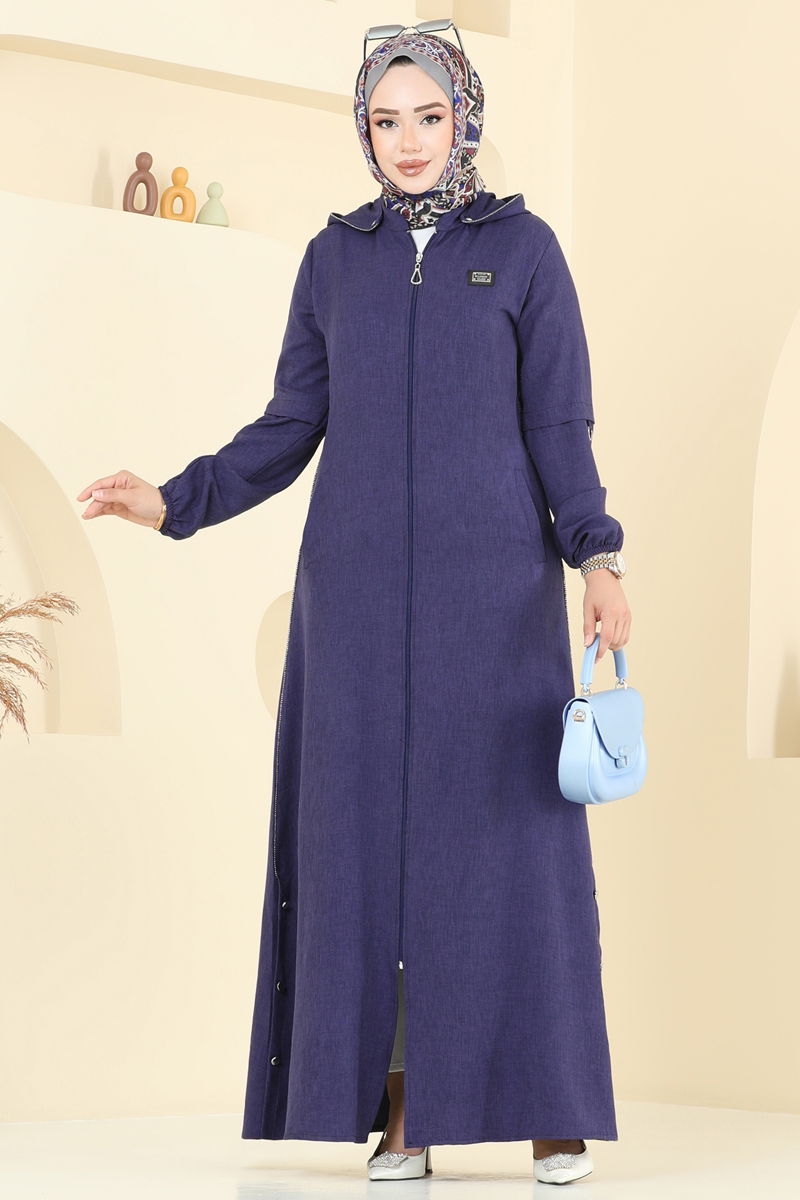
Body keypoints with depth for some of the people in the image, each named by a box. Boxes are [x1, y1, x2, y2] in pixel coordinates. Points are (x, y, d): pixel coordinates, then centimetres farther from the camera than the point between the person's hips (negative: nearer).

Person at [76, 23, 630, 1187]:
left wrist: (599, 560, -13)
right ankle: (403, 1107, 5)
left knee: (509, 834, -5)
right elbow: (293, 427, 10)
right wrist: (177, 502, -3)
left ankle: (551, 1104, 5)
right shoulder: (335, 257, 12)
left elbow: (559, 422, 0)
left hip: (492, 576, -2)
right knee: (376, 832, -2)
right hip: (364, 579, 2)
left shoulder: (525, 247, 5)